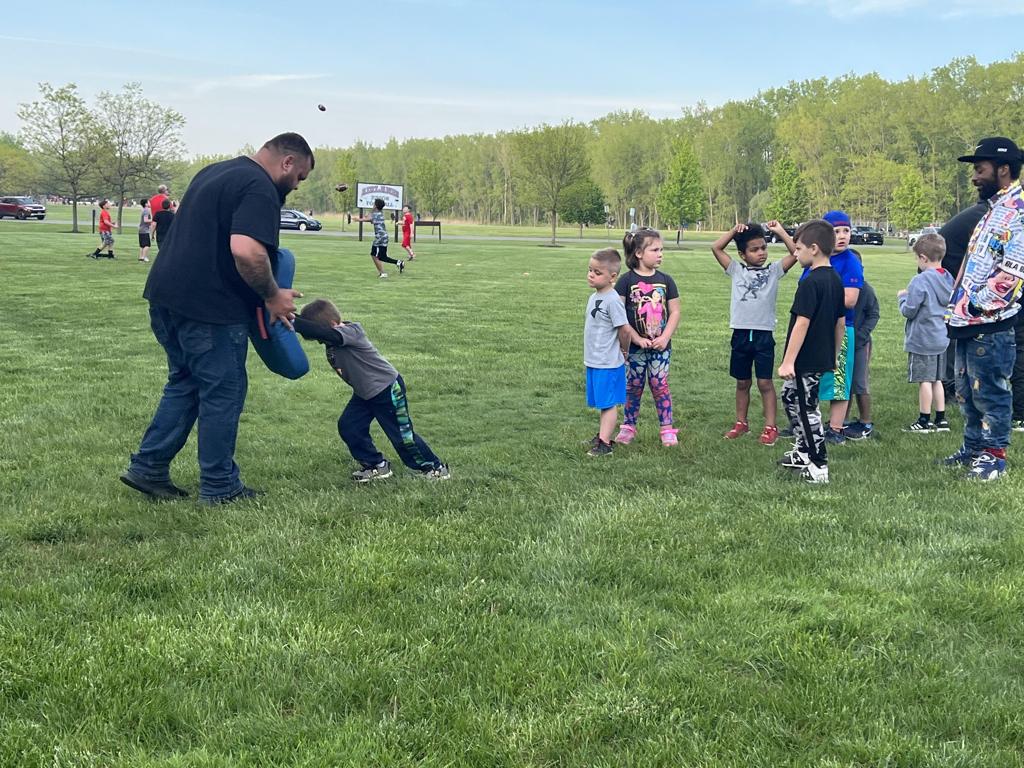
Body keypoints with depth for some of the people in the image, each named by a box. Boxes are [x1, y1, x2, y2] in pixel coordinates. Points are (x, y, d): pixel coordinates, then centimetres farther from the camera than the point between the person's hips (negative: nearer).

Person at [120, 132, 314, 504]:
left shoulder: (215, 172, 19)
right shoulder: (259, 188, -13)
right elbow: (246, 250, -28)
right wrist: (272, 295, -14)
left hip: (166, 295, 9)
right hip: (208, 306, -9)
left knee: (184, 383, 20)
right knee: (223, 392, 3)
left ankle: (148, 468, 21)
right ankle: (219, 486, 12)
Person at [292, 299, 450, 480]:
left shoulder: (351, 332, -33)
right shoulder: (332, 340, -1)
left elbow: (328, 334, -48)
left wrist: (293, 322, -54)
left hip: (388, 389, -9)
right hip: (364, 393, 9)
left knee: (402, 435, -1)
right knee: (347, 426, 0)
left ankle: (434, 467, 19)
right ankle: (376, 465, 15)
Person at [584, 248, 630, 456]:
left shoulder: (612, 300, -19)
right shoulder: (594, 297, 9)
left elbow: (625, 329, -17)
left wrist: (623, 351, -2)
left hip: (608, 363, -8)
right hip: (593, 361, 8)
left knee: (608, 403, -1)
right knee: (602, 402, 18)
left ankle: (604, 443, 2)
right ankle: (602, 435, 28)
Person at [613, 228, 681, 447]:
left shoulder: (665, 280, 2)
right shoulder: (627, 280, -8)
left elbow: (675, 312, 3)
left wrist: (665, 337, -10)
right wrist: (637, 339, -15)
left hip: (660, 345, 2)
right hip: (634, 346, -2)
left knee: (660, 385, 4)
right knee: (633, 387, 8)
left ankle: (667, 429, 12)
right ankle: (628, 427, 21)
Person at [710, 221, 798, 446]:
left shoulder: (774, 271, 3)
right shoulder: (736, 271, 6)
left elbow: (795, 253, -8)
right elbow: (716, 247, 2)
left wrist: (780, 231, -8)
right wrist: (735, 230, -3)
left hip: (764, 334, -2)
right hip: (740, 334, 2)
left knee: (765, 382, 1)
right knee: (742, 382, 13)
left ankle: (770, 427, 6)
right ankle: (741, 423, 25)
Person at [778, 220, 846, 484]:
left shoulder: (810, 282, -19)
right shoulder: (836, 280, 8)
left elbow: (802, 323, -22)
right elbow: (841, 323, 14)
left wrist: (788, 362, -21)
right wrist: (833, 357, 23)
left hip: (806, 361, -9)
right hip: (823, 358, 9)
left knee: (807, 409, 0)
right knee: (790, 397, 23)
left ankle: (819, 467, 6)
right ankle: (803, 452, 32)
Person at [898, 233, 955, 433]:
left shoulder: (920, 281, -19)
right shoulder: (948, 279, 5)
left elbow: (908, 311, -18)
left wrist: (902, 297, 3)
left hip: (922, 341, -8)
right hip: (941, 339, 8)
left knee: (924, 380, 0)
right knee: (936, 380, 15)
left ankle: (924, 421, 7)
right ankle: (941, 420, 20)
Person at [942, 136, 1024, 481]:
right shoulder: (993, 210, 18)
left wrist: (976, 303, -18)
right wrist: (957, 304, 18)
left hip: (991, 324, -10)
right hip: (968, 322, 10)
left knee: (990, 391, -2)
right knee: (967, 390, 17)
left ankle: (994, 454, 8)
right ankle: (973, 448, 27)